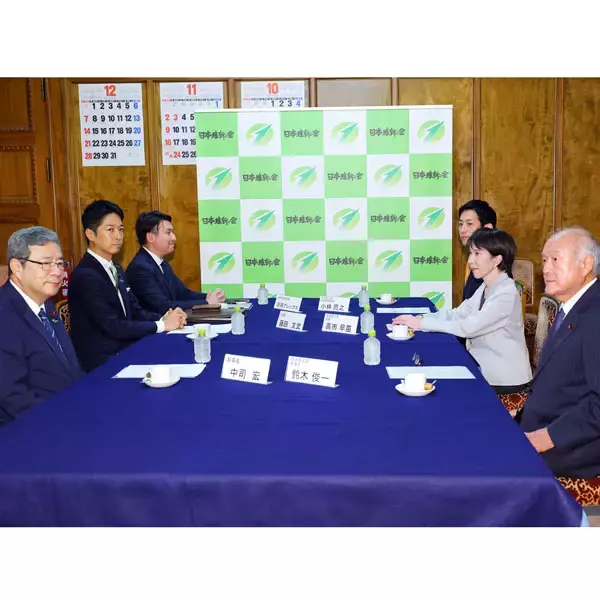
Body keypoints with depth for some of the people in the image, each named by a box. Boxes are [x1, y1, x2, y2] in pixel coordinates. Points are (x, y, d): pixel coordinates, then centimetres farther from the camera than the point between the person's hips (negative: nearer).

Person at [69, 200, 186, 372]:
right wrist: (161, 325, -13)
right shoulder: (84, 276, -14)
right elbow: (113, 327, -19)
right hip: (104, 363, -8)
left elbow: (135, 311, 12)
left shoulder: (116, 271, 14)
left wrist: (164, 318, -8)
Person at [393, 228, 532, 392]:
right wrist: (420, 319, -12)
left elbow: (469, 327, -27)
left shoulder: (506, 294, -21)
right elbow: (457, 314, 3)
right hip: (485, 368, 7)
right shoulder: (485, 287, 9)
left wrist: (422, 323, -23)